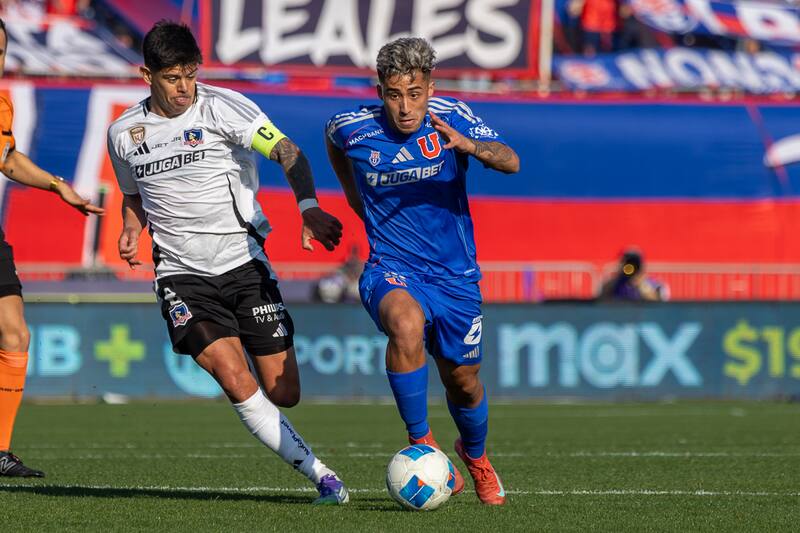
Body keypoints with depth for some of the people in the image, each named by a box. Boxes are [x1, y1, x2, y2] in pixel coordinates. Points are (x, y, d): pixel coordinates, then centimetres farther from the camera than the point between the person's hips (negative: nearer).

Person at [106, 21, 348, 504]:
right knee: (236, 382, -21)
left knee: (283, 393, -2)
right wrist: (132, 229, 2)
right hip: (183, 276, 1)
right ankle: (320, 475, -13)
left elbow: (287, 152, -18)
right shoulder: (124, 133, 5)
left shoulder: (222, 107, -7)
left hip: (244, 263, -1)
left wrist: (309, 206, -36)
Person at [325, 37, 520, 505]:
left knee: (463, 381, 12)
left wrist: (470, 146, -44)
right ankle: (421, 441, -19)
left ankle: (476, 456, 46)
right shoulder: (354, 129, -8)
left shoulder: (451, 118, -11)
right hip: (391, 271, -1)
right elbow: (333, 139, 19)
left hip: (454, 274, 1)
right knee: (406, 323, -35)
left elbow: (511, 162, -25)